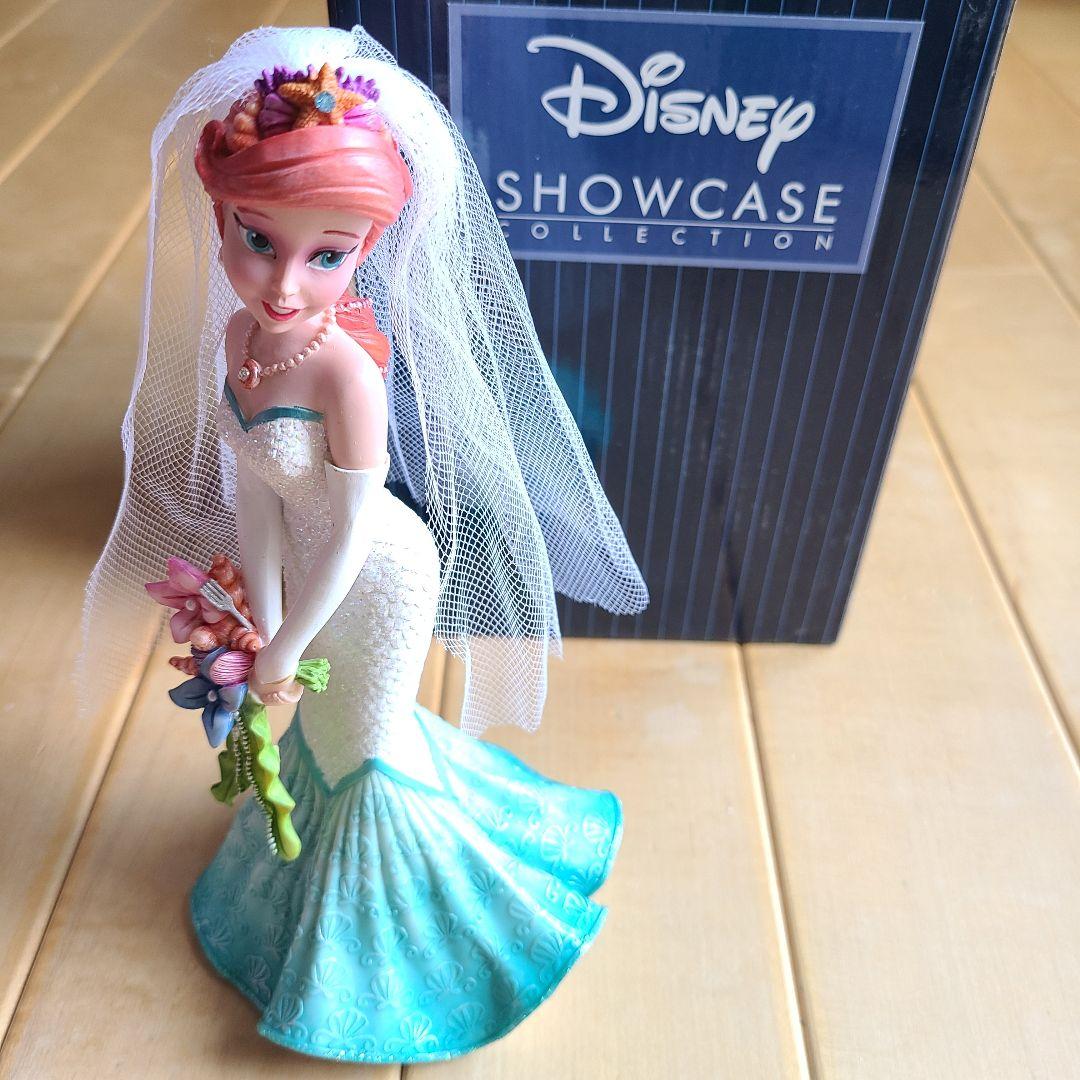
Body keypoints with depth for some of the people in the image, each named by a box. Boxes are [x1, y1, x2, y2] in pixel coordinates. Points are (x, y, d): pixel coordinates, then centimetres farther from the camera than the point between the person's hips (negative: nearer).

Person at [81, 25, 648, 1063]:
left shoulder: (347, 365, -34)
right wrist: (262, 608, -3)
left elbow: (351, 531, -26)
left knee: (365, 740, 19)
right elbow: (254, 485, -5)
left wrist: (283, 650, -16)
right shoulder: (240, 331, -14)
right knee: (326, 718, 29)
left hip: (378, 576, -5)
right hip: (315, 566, 6)